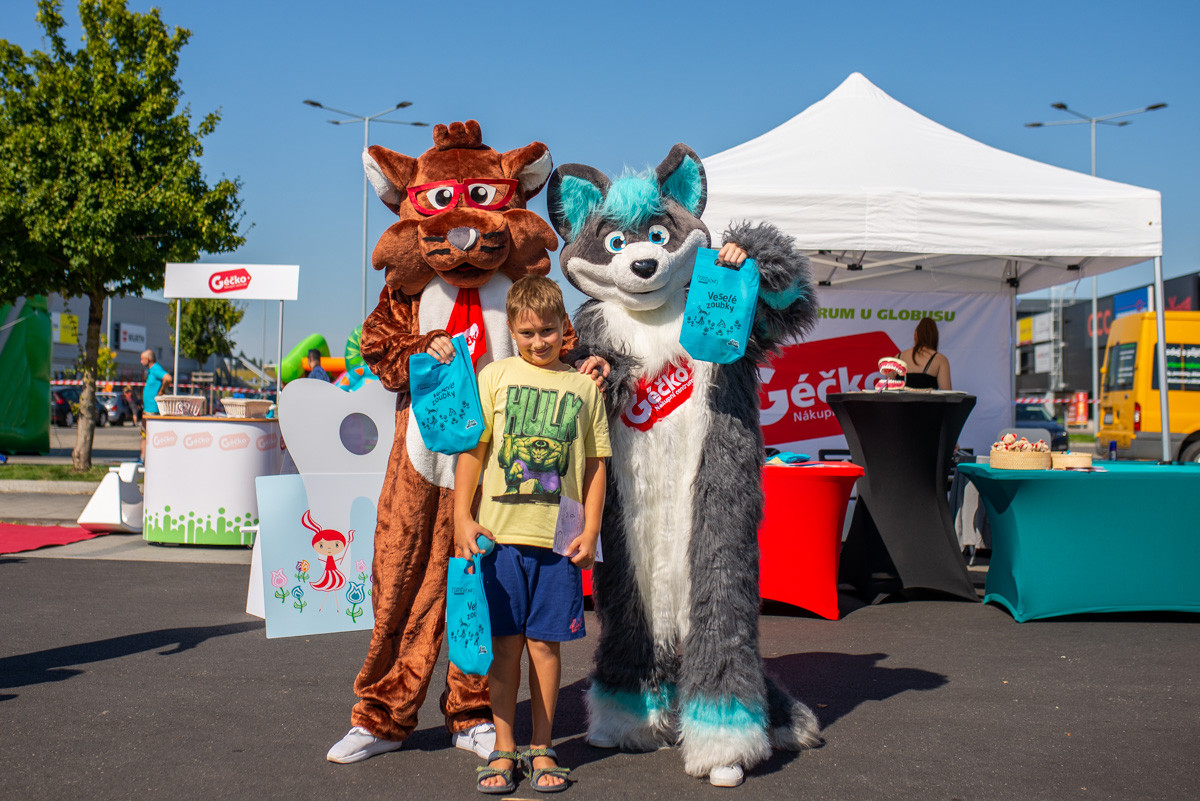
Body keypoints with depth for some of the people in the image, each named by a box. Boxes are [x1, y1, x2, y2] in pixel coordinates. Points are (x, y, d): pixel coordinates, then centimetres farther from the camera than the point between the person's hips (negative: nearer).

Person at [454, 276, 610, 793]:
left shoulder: (584, 386, 8)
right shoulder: (496, 376, 6)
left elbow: (597, 463, 9)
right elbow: (473, 449, 4)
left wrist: (590, 530, 2)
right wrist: (461, 518, -3)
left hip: (560, 537, 1)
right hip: (500, 533, 0)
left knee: (545, 642, 6)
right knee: (505, 643, 4)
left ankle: (541, 749, 19)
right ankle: (503, 749, 16)